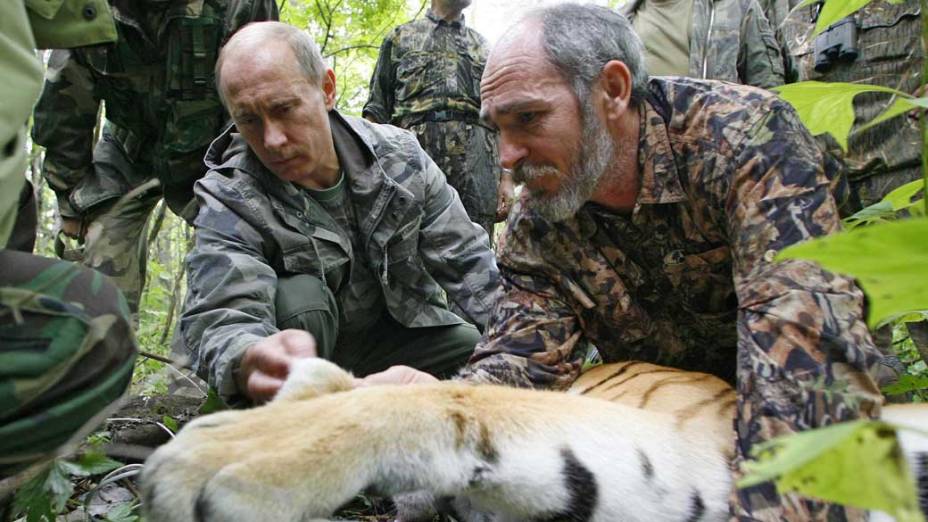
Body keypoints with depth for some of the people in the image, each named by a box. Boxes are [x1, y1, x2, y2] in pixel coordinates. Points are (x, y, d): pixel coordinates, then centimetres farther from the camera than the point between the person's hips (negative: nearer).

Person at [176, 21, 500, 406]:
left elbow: (468, 262, -6)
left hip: (398, 332, 4)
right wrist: (251, 363, -61)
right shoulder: (229, 199, -20)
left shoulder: (399, 156, -10)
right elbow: (219, 319, -36)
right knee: (300, 296, -33)